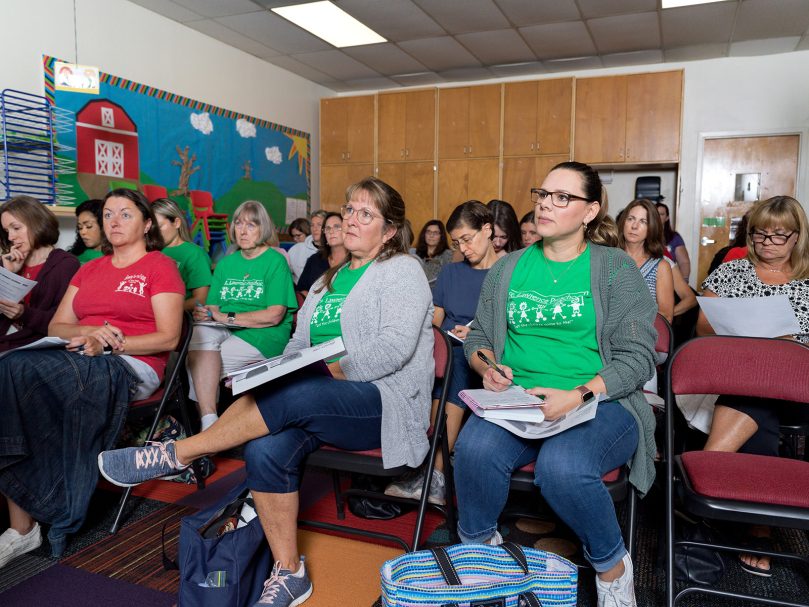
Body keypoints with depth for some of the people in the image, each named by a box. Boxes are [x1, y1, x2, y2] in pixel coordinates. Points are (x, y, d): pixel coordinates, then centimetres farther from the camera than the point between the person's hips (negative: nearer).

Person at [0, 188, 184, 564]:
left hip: (131, 368, -6)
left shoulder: (161, 267, 5)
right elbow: (56, 327, 17)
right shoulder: (89, 270, 25)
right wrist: (91, 332, -5)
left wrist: (108, 345, -15)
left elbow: (168, 337, -5)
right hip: (79, 363, 6)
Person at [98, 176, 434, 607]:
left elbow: (394, 348, -16)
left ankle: (175, 455, -14)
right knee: (265, 450, -22)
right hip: (323, 402, 6)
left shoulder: (401, 271, -2)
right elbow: (299, 344, 18)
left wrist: (332, 369, -20)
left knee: (289, 397, -32)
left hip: (382, 400, -6)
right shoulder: (330, 278, 21)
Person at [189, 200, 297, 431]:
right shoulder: (225, 263, 21)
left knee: (198, 365, -25)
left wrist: (227, 317, -11)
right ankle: (208, 422, -34)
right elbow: (213, 307, 16)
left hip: (262, 336, -5)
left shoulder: (275, 261, 2)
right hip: (225, 332, 5)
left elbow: (274, 316, -8)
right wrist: (203, 313, -9)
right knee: (199, 334, -29)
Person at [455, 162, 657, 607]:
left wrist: (578, 396, -18)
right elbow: (477, 335, 18)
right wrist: (486, 366, -5)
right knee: (474, 449, -29)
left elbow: (637, 356, -4)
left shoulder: (616, 268, 2)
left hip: (600, 402, -2)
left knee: (562, 467, -34)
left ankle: (612, 567, 0)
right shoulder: (507, 269, 13)